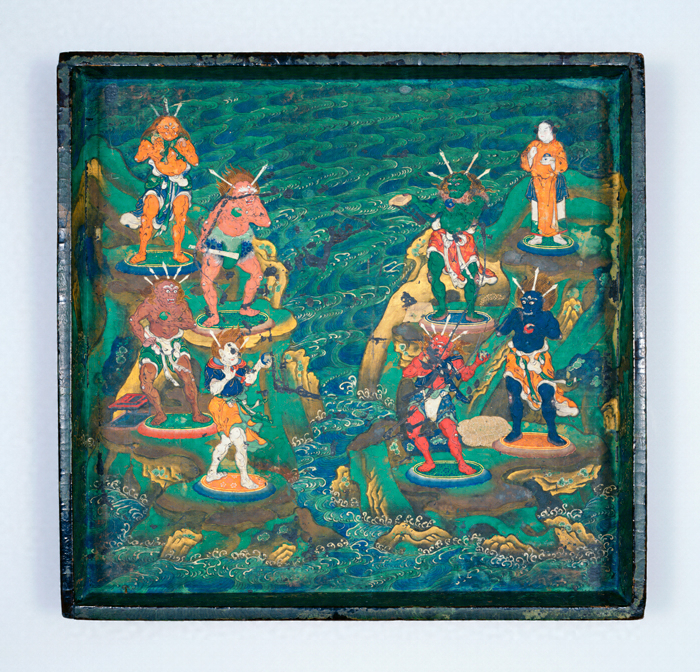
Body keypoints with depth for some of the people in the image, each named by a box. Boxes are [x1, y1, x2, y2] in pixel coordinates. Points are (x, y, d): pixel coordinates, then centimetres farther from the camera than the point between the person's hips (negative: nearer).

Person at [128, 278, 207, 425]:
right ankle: (160, 413, 5)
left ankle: (196, 413, -2)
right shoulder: (150, 304, -16)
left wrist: (172, 322, -20)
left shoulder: (181, 304, -9)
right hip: (154, 344, -1)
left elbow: (191, 323, -5)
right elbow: (134, 320, -17)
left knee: (187, 377, -17)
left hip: (175, 343, 1)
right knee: (145, 383, -14)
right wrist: (144, 340, -23)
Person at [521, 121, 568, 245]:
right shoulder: (534, 145, 4)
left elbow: (563, 165, -8)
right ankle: (538, 236, 7)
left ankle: (557, 234, 11)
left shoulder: (557, 146, -1)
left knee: (556, 208, 0)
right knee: (537, 209, 0)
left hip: (553, 183, -1)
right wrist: (530, 156, -21)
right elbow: (525, 164, 0)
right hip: (537, 182, 1)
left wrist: (552, 162, -27)